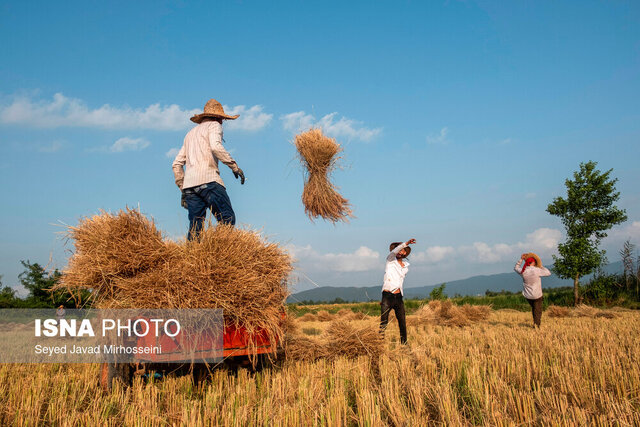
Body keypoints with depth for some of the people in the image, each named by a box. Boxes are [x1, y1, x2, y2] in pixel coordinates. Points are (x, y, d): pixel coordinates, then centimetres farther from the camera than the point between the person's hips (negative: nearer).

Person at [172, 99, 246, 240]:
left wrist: (183, 189, 27)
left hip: (189, 183, 7)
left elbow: (176, 164, 26)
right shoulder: (214, 125, 11)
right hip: (208, 179, -7)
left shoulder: (190, 133, 31)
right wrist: (234, 166, -8)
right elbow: (215, 147, -13)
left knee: (195, 225, 2)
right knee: (227, 219, -12)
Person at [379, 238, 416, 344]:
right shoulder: (390, 259, 4)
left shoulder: (406, 266, 17)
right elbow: (393, 252, -18)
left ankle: (404, 344, 14)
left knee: (402, 323, 5)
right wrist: (406, 243, -33)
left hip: (398, 297, 4)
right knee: (383, 323, -7)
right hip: (387, 296, -4)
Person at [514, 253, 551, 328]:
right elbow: (548, 273, -6)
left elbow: (516, 268, 14)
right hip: (537, 295, -4)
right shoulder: (537, 270, -19)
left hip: (527, 295, 4)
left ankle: (535, 322, 29)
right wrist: (541, 267, 7)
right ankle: (536, 324, -7)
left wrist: (521, 259, 7)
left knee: (534, 308, 26)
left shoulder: (523, 271, -9)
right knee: (538, 311, 7)